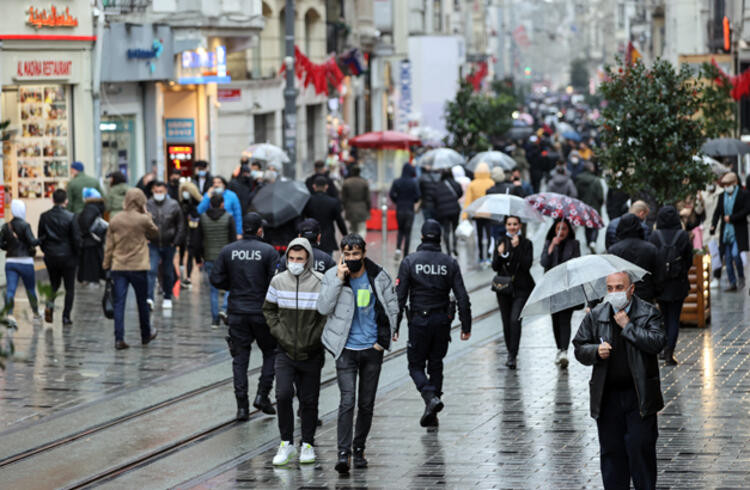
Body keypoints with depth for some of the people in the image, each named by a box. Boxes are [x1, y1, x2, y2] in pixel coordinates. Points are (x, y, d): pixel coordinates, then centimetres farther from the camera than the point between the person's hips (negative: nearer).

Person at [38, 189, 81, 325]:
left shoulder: (44, 217, -3)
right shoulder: (70, 217, -13)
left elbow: (41, 238, 3)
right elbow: (76, 239, -11)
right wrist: (76, 254, 5)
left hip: (50, 257, 3)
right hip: (67, 257, -3)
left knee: (54, 284, 20)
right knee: (69, 288, 8)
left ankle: (50, 302, -8)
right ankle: (66, 316, 4)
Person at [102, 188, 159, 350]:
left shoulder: (115, 220, 1)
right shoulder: (143, 219, -9)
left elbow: (109, 245, 4)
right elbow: (155, 233, 10)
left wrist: (106, 264, 12)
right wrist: (146, 214, 11)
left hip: (118, 268, 2)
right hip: (138, 267, -2)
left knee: (118, 303, 0)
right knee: (142, 302, 14)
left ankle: (119, 339, -8)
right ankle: (146, 335, 29)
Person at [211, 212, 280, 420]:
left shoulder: (228, 251, 0)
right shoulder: (268, 251, -8)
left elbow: (215, 279, -1)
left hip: (237, 312, 2)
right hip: (262, 311, -2)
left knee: (240, 358, 8)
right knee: (270, 352, 15)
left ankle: (242, 405, 3)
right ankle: (262, 395, 3)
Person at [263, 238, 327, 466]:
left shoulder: (321, 283, -8)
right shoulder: (278, 281, 0)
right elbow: (269, 309, 14)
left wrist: (315, 337, -10)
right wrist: (279, 332, 1)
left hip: (311, 353, -1)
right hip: (285, 352, 1)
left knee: (309, 400, 6)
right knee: (283, 394, -13)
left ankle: (308, 444, 22)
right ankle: (286, 442, 2)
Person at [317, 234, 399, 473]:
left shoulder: (379, 276, -1)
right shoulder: (332, 276, -4)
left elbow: (392, 308, 8)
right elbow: (323, 308, -13)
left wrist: (383, 339, 3)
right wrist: (339, 280, -20)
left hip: (372, 348, 2)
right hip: (346, 349, -2)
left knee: (367, 404, 9)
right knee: (347, 401, -14)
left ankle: (359, 449, 24)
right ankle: (343, 453, -17)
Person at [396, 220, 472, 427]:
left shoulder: (410, 262, -5)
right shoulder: (450, 263, 1)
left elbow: (400, 297, -8)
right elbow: (462, 297, -1)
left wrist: (394, 326, -4)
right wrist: (466, 326, 5)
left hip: (419, 321, -3)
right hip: (442, 321, 3)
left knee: (416, 365, 7)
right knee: (436, 365, 13)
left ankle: (431, 397, -20)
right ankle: (431, 416, 14)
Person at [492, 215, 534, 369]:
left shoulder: (526, 243, 0)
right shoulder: (501, 242, 7)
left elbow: (527, 265, -12)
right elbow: (495, 267, 2)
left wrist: (517, 248, -20)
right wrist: (499, 255, -18)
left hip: (521, 288, -3)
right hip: (504, 288, 3)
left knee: (515, 319, -17)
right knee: (506, 322, 7)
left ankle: (513, 356, -17)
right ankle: (510, 353, 22)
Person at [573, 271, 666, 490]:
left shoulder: (648, 312, 0)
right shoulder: (595, 316, 8)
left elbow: (657, 343, -15)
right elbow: (579, 348, 9)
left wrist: (628, 326, -14)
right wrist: (596, 351, -12)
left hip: (639, 395, -3)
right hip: (607, 396, 3)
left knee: (641, 446, -4)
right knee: (611, 450, 6)